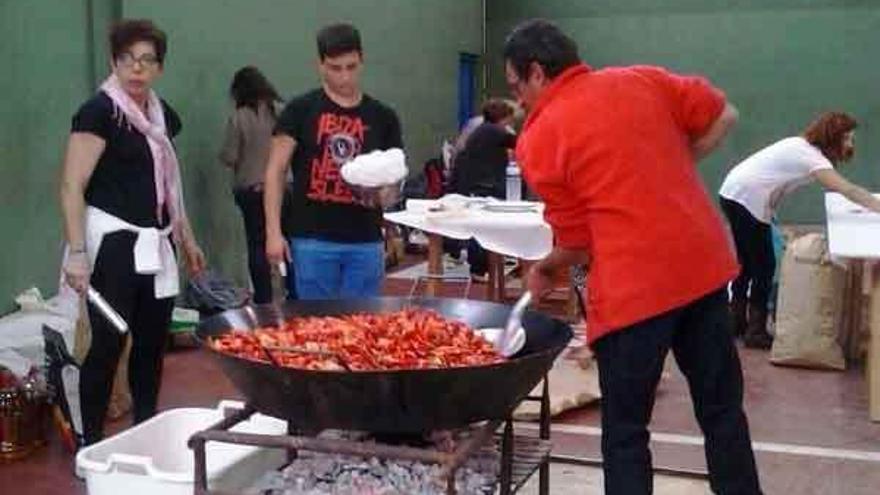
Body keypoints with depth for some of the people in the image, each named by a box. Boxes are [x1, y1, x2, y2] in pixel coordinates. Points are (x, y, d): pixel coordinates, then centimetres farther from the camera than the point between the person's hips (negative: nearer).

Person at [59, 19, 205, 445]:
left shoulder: (163, 115, 12)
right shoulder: (99, 111, -11)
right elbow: (72, 187, -16)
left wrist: (186, 238, 23)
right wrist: (77, 252, -22)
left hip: (154, 244, 7)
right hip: (113, 242, -7)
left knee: (153, 340, 11)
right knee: (108, 343, -4)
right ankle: (91, 444, 8)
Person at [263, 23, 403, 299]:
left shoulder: (383, 117, 7)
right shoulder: (300, 110, 0)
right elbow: (275, 172, -1)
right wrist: (273, 232, -8)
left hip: (366, 242, 2)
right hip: (312, 239, -2)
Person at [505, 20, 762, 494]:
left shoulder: (537, 139, -3)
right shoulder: (642, 79, 9)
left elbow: (577, 242, 0)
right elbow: (722, 116, 13)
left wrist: (542, 269, 18)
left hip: (633, 286, -5)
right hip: (704, 263, 5)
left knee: (625, 429, 8)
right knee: (721, 408, 17)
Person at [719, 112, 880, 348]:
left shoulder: (803, 147, 13)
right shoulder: (810, 156, -18)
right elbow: (847, 190, -27)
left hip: (735, 194, 10)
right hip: (746, 200, -10)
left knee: (748, 261, 20)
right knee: (764, 265, -1)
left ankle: (737, 321, 30)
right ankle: (756, 331, 7)